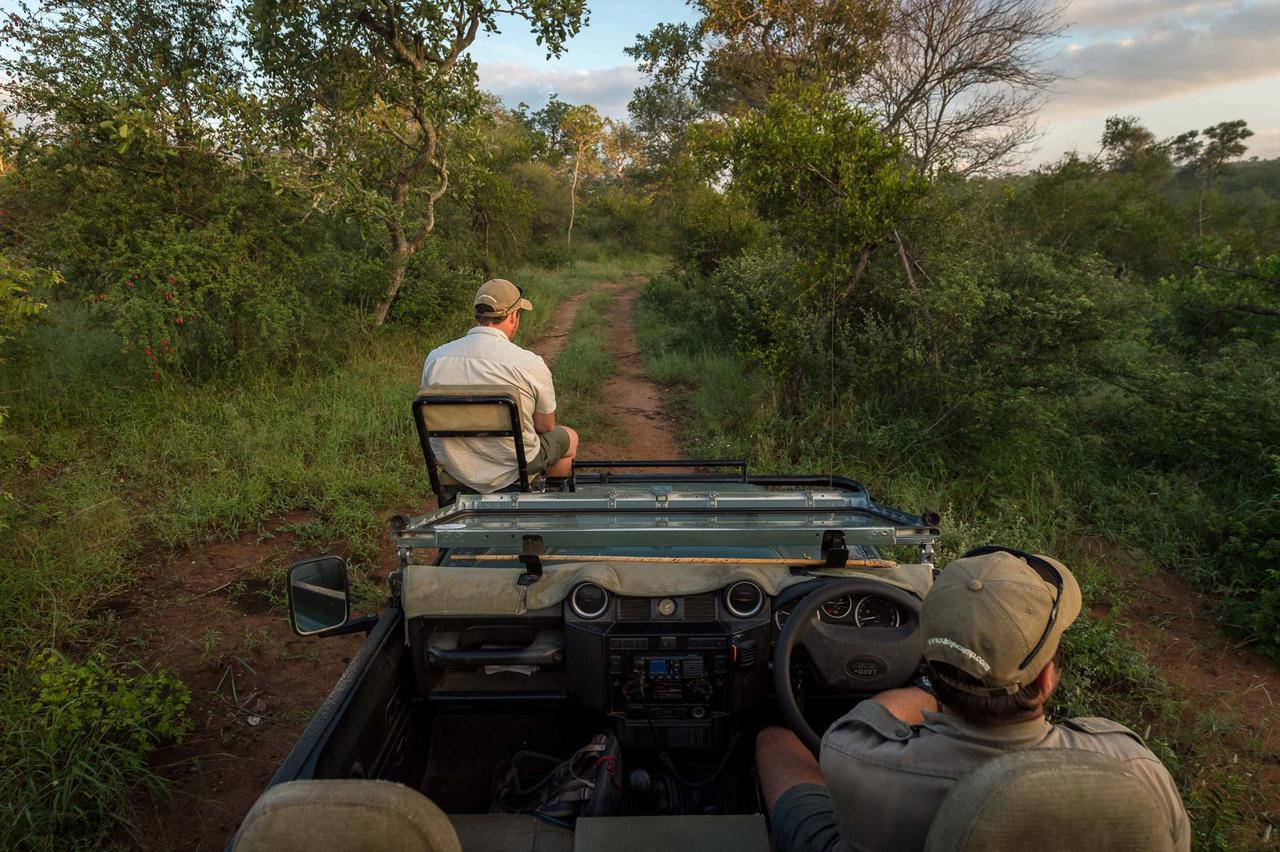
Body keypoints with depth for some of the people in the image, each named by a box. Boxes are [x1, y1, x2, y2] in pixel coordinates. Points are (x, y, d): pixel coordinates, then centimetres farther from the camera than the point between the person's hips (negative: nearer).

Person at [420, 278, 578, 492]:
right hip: (511, 470, -4)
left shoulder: (435, 358, -9)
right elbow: (546, 426, -8)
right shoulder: (530, 364, -21)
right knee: (569, 437, 27)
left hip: (455, 469, 5)